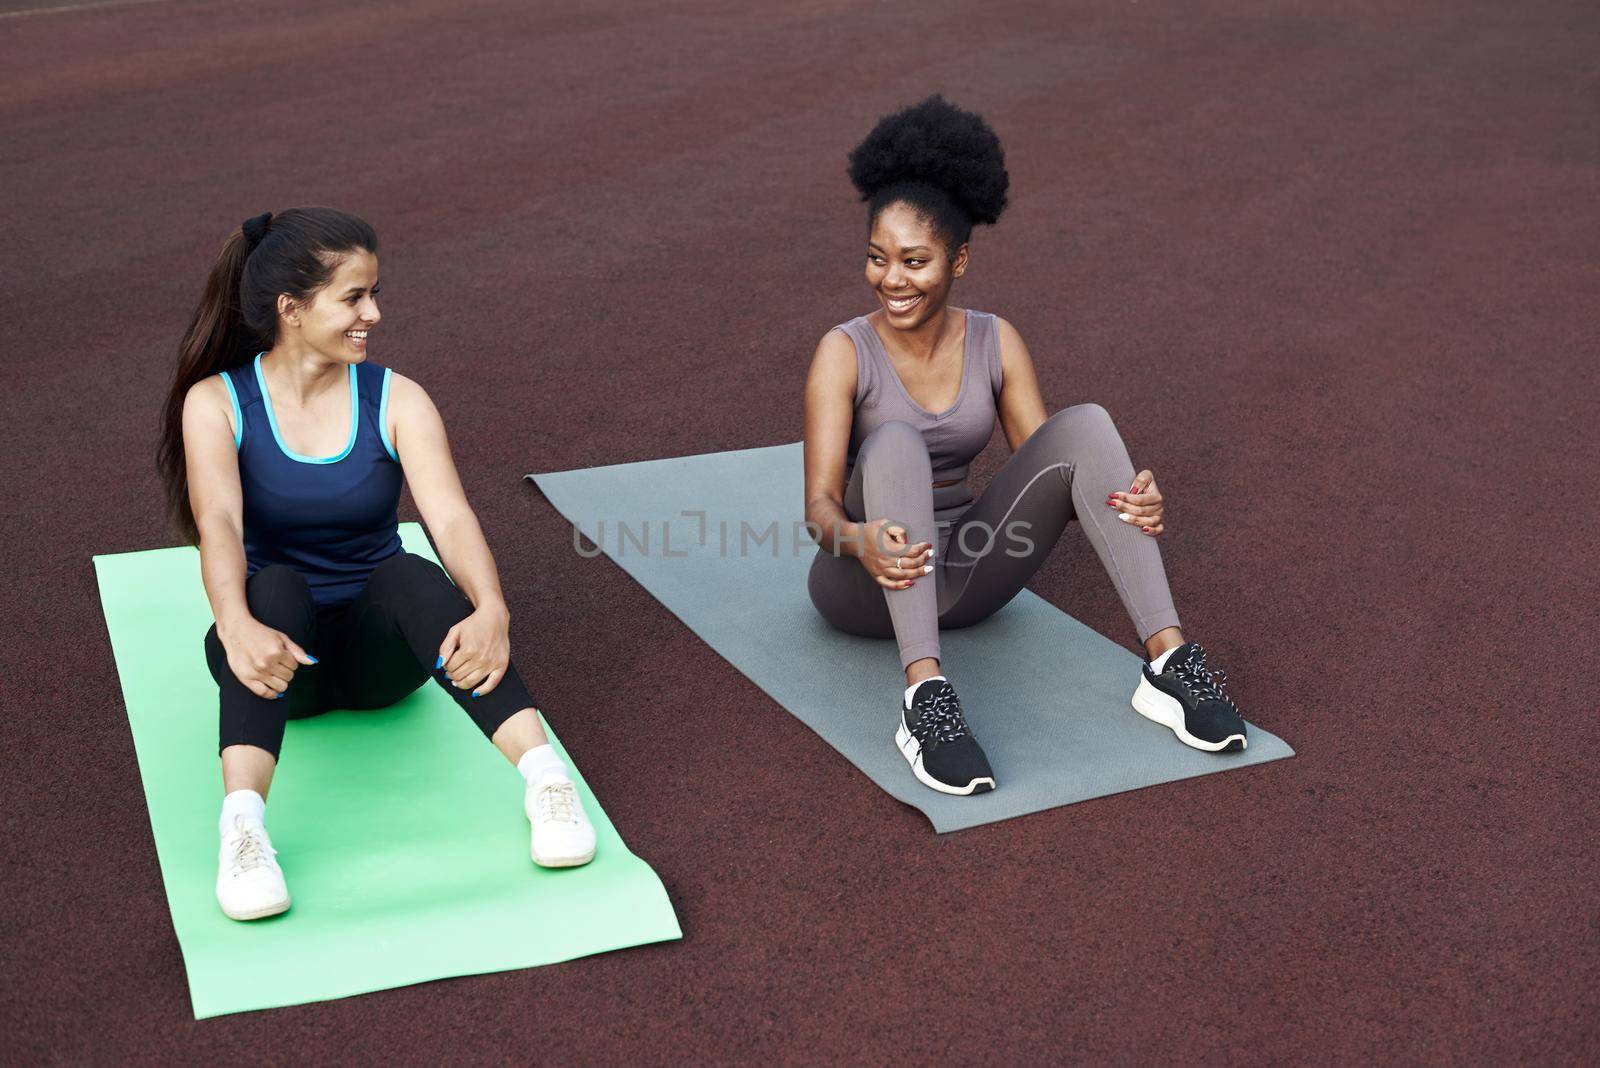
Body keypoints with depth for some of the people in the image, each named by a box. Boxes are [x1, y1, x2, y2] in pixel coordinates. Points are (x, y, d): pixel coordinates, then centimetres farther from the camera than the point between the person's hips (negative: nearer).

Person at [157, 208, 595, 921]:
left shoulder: (397, 401, -3)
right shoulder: (215, 402, -4)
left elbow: (451, 519, -17)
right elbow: (218, 524, -22)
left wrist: (490, 611, -39)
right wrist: (237, 627, -43)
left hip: (381, 648, 1)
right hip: (279, 650, -1)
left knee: (408, 576, -32)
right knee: (277, 586, -34)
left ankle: (545, 775, -45)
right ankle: (243, 822, -50)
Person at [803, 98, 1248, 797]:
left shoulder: (996, 343, 0)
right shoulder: (845, 353, -12)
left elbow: (1051, 462, -2)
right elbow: (820, 505, -20)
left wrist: (1135, 502, -23)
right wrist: (864, 542, -43)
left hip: (965, 570, 4)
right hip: (866, 583, -3)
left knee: (1085, 424, -19)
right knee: (895, 443, -35)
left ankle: (1168, 665, -27)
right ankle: (925, 700, -46)